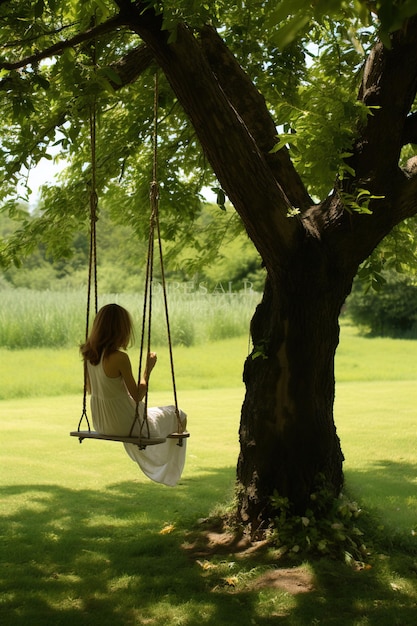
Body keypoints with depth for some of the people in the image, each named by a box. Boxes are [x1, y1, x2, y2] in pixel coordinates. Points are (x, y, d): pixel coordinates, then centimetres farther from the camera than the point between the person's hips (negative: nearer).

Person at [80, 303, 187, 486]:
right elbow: (138, 396, -19)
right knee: (178, 417, 15)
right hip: (124, 423, -8)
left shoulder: (89, 353, -6)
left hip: (101, 423, 8)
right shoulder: (119, 357, -28)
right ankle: (166, 471, 38)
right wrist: (148, 369, -9)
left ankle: (152, 466, 58)